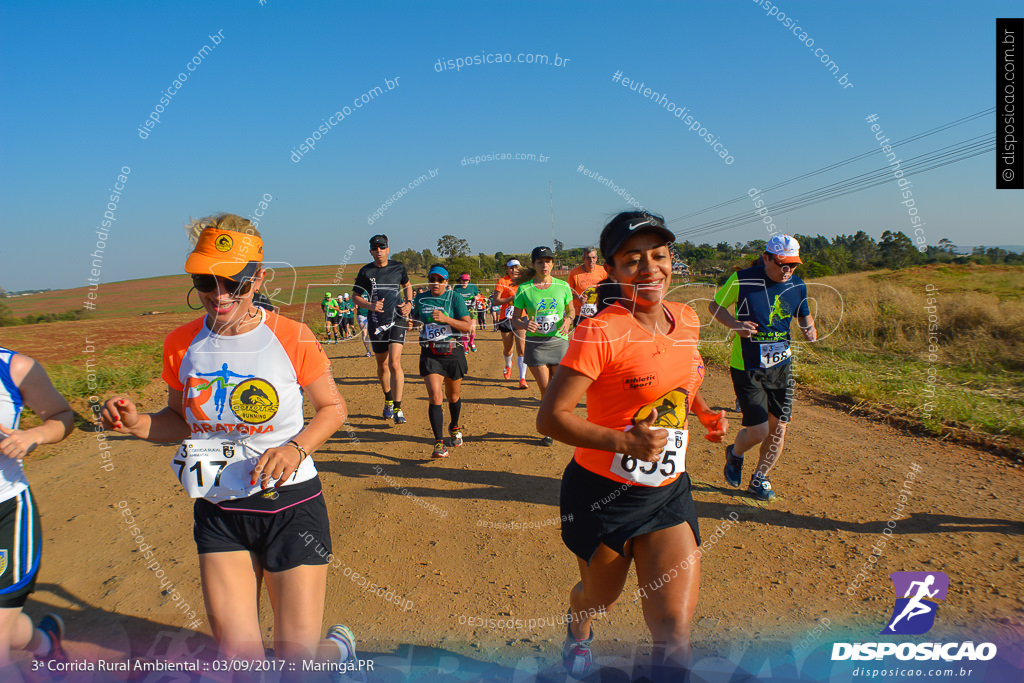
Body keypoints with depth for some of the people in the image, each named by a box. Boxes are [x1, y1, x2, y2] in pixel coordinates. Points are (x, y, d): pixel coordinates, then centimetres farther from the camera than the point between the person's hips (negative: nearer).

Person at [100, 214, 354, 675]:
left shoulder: (292, 338, -12)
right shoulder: (181, 344, -1)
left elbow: (332, 407, -1)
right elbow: (180, 420, 12)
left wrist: (296, 449, -18)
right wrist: (137, 423, -8)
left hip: (291, 507, -3)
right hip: (217, 514, 4)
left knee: (298, 660, 4)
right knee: (239, 661, 6)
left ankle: (340, 646, 40)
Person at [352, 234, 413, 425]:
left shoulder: (398, 267, 3)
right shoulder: (365, 271, 0)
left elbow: (407, 285, 22)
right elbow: (355, 296, 7)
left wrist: (408, 303, 4)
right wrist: (370, 305, -13)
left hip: (397, 319, -1)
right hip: (376, 322, 1)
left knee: (395, 364, -15)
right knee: (382, 366, 12)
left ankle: (397, 408, -11)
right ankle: (388, 400, 36)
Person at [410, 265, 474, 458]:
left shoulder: (455, 298, -7)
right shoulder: (420, 298, 4)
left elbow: (468, 326, -11)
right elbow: (415, 317, 23)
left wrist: (445, 319, -24)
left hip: (453, 352, -1)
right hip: (430, 354, 1)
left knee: (453, 395, 16)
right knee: (435, 397, -14)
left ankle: (455, 428, 43)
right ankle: (439, 443, -11)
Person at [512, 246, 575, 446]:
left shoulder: (563, 286, 2)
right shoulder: (524, 289, -2)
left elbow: (571, 309, 15)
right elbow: (515, 317, 2)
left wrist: (568, 319, -7)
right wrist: (524, 324, -19)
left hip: (559, 341, 1)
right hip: (536, 343, -1)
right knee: (546, 389, 1)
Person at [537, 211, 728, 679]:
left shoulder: (686, 320, 1)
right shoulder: (600, 332, -20)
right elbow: (550, 417, -21)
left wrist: (705, 412, 6)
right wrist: (625, 441, -31)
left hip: (668, 492, 4)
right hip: (603, 495, -4)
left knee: (675, 632, -5)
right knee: (600, 596, 22)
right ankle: (578, 630, 59)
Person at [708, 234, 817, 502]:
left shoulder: (797, 286, 1)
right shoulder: (742, 279, -13)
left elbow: (804, 315, 18)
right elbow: (715, 305, -1)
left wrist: (809, 330, -6)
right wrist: (734, 324, -20)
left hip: (781, 366, 5)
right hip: (747, 367, -4)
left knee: (778, 428, 6)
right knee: (758, 431, -9)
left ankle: (759, 478, 30)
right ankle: (735, 453, 28)